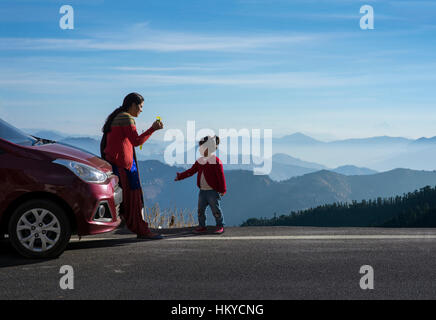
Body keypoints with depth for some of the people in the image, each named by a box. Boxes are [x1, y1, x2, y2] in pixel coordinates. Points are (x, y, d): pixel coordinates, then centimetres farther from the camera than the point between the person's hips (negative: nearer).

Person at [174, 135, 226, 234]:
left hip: (213, 191, -7)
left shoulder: (216, 161, -12)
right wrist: (180, 176, 6)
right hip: (202, 191, 7)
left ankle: (220, 226, 15)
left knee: (216, 210, 2)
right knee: (201, 210, 10)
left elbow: (221, 176, -12)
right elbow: (191, 171, 14)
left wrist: (222, 190, -13)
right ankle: (202, 226, 21)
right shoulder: (200, 161, 9)